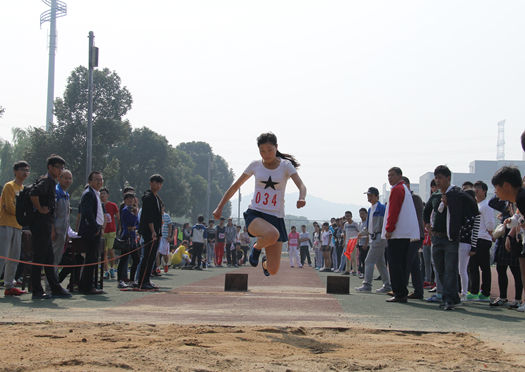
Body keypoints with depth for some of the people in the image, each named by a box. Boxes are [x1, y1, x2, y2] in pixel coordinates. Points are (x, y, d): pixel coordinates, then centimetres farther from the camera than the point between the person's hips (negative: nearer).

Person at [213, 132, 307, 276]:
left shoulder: (286, 166, 0)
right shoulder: (255, 165, 5)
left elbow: (301, 186, -14)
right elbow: (235, 186, 15)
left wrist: (301, 198, -37)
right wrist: (220, 207, 12)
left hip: (276, 217, 1)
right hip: (255, 215, -1)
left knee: (273, 270, -3)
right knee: (272, 234, -38)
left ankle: (265, 263, 37)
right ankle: (257, 248, -2)